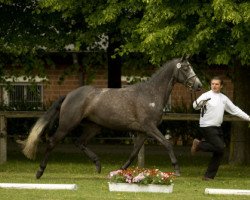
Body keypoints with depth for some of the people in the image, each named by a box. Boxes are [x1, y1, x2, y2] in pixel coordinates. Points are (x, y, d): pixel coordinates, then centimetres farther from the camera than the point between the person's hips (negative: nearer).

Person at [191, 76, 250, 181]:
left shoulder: (224, 98, 12)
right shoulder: (206, 96, -7)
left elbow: (235, 110, 19)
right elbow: (195, 105, -21)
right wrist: (199, 103, -45)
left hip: (217, 128, 7)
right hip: (207, 127, -7)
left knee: (219, 153, 4)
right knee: (220, 147, -20)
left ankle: (209, 176, 11)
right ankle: (198, 144, -1)